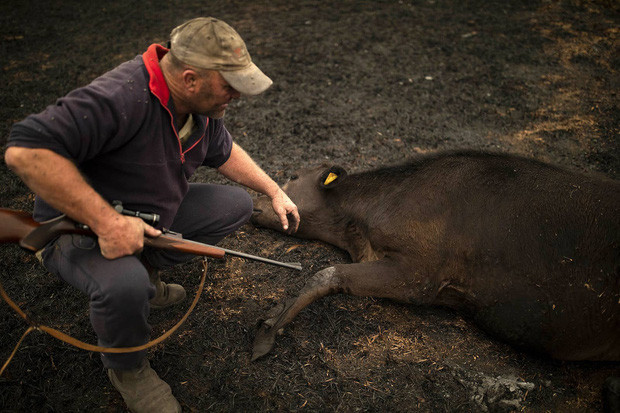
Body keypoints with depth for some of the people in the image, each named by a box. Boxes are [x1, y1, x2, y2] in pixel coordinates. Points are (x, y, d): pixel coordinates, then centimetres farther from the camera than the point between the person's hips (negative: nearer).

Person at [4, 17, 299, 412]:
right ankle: (125, 366, -2)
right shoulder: (121, 98, -34)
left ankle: (145, 272, 9)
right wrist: (106, 221, -40)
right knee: (125, 285, -38)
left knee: (236, 203, 1)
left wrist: (275, 191, 11)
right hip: (81, 227, -7)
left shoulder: (203, 103, -5)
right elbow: (25, 151, -41)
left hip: (153, 215, 8)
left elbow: (224, 152, 14)